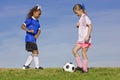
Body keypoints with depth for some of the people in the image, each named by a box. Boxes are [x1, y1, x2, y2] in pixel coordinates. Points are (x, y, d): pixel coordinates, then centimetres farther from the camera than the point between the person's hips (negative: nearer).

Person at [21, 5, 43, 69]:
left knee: (34, 53, 11)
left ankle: (25, 65, 16)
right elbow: (22, 26, -14)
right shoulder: (30, 20, -7)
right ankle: (37, 66, -7)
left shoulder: (37, 21, 17)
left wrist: (37, 35, -9)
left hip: (33, 39, 9)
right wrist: (28, 30, -28)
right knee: (35, 52, -12)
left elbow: (39, 30, 12)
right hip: (29, 38, -9)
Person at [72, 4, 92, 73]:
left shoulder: (85, 17, -10)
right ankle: (80, 66, 6)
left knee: (84, 53, -5)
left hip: (85, 39, -9)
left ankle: (85, 69, 2)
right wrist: (78, 25, 5)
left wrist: (87, 36, -26)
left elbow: (90, 26, -18)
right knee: (74, 50, 1)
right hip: (80, 39, 9)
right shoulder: (81, 18, 17)